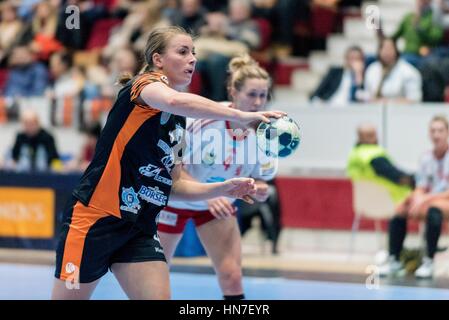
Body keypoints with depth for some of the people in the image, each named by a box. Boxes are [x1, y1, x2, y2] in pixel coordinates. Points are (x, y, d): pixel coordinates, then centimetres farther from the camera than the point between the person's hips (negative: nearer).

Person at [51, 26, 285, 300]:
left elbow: (172, 185, 20)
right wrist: (242, 116, -35)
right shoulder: (146, 83, -7)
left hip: (140, 230, 7)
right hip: (95, 217, -7)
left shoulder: (179, 124, 15)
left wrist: (223, 189, 6)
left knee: (159, 296, -8)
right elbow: (174, 100, -33)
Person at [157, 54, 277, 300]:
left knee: (231, 278, -11)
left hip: (218, 205, 3)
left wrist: (259, 189, -26)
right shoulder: (206, 120, -29)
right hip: (176, 199, -3)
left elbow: (258, 179, -2)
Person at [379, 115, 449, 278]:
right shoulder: (426, 158, 8)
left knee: (433, 209, -38)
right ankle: (394, 260, -11)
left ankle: (428, 262, -33)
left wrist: (427, 198, -21)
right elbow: (421, 188, 7)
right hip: (427, 202, 6)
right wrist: (417, 199, -16)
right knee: (398, 208, -15)